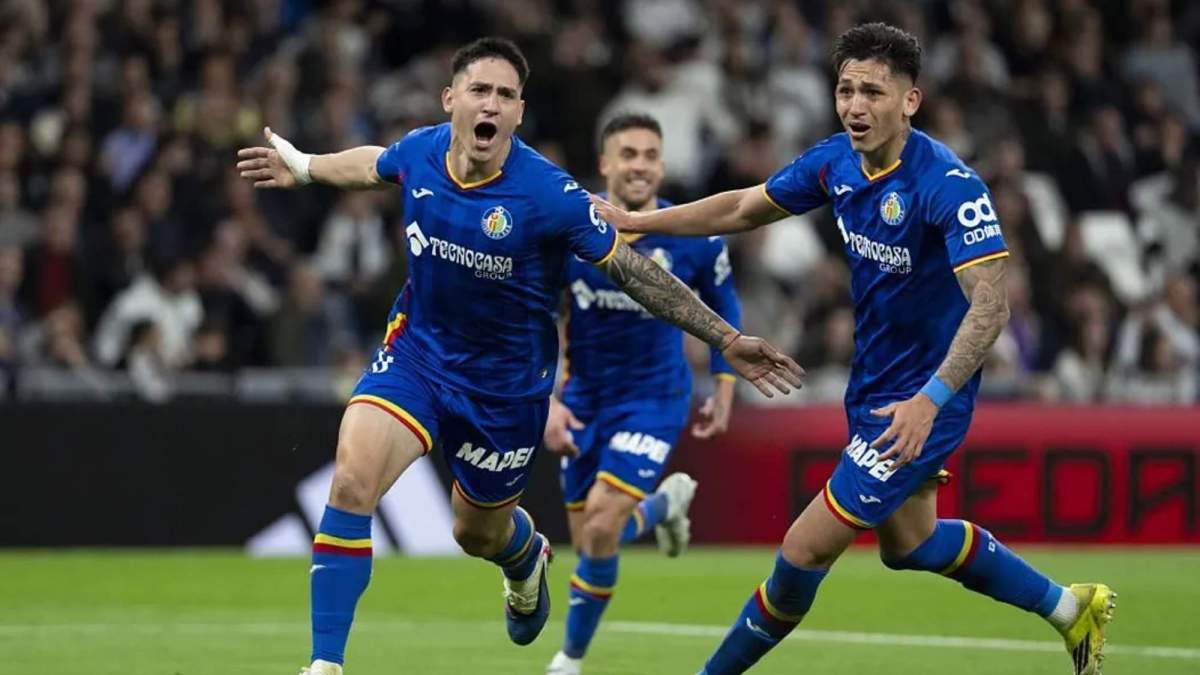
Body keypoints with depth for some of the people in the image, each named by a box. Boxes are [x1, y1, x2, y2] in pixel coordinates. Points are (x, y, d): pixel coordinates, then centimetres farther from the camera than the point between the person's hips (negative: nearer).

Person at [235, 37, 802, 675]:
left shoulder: (548, 193, -25)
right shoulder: (420, 151, -12)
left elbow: (634, 271, -16)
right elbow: (374, 165, 15)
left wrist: (726, 339, -17)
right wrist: (303, 167, 31)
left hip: (505, 383, -2)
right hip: (416, 352, 2)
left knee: (479, 533, 17)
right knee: (351, 483, -22)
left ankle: (526, 554, 59)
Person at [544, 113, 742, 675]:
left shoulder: (694, 239, -12)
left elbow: (722, 306, 7)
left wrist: (724, 387, 5)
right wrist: (546, 400, -13)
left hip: (654, 400, -3)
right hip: (584, 400, 3)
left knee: (601, 527, -18)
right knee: (586, 536, 8)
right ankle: (664, 504, 43)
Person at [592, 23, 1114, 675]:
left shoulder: (949, 183, -27)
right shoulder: (837, 161, -4)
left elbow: (989, 305, -33)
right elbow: (742, 209, 12)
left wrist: (930, 399, -43)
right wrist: (635, 222, 9)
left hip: (919, 402, -9)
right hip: (873, 385, 9)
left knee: (806, 548, -7)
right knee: (907, 543, 24)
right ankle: (1071, 608, 39)